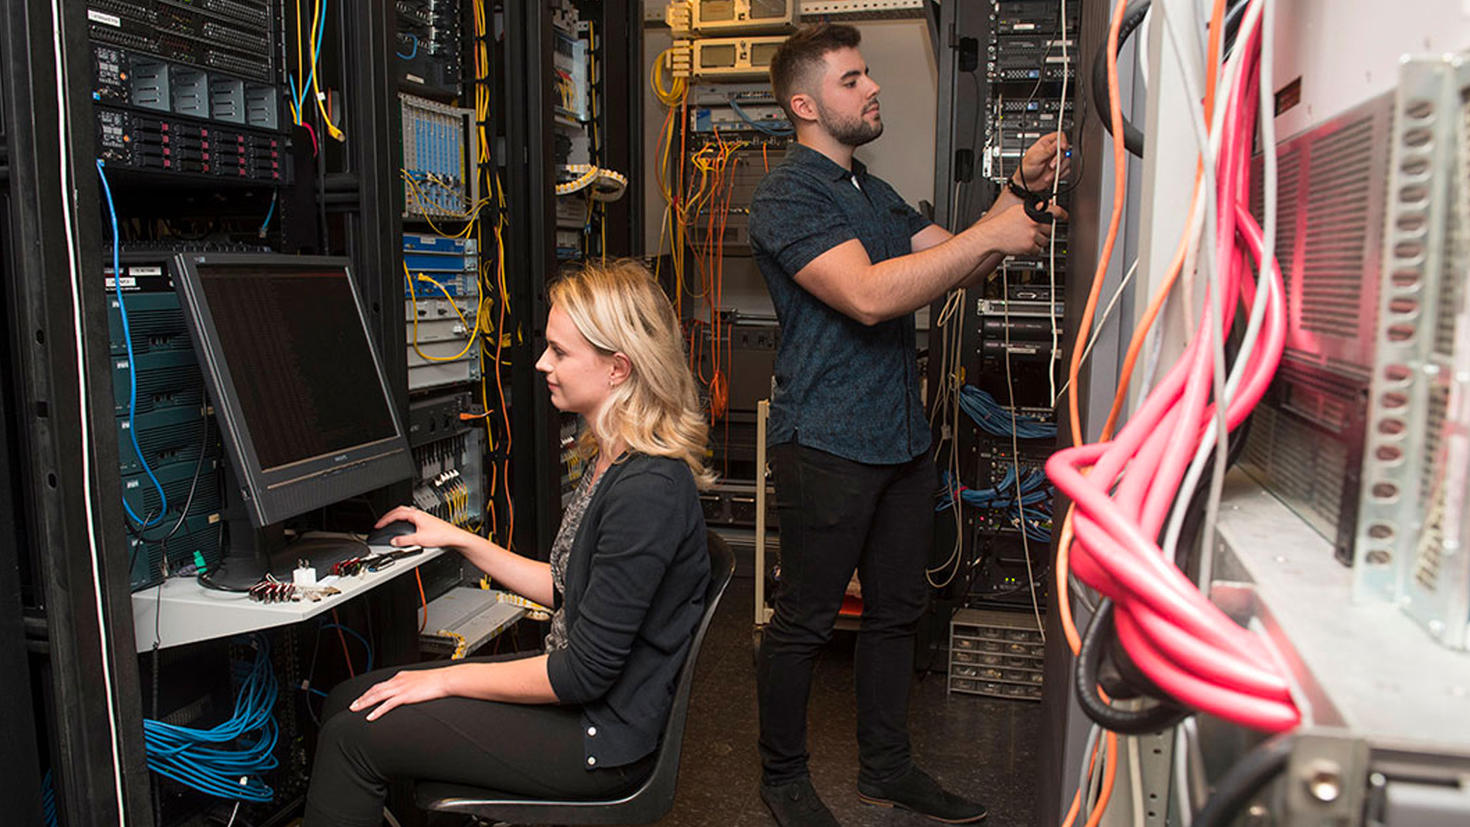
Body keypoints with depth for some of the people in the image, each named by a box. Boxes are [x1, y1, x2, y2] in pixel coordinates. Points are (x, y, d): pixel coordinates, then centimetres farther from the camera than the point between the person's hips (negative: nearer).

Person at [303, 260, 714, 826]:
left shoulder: (648, 489, -27)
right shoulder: (612, 460, 5)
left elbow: (584, 674, -23)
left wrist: (446, 679, -12)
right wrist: (459, 540, 15)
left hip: (601, 737, -9)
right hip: (572, 688, 9)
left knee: (354, 737, -9)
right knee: (348, 700, 8)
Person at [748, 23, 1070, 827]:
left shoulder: (874, 191, 19)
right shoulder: (788, 196, -11)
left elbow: (955, 267, 16)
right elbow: (867, 294, -25)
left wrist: (1020, 191, 3)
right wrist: (989, 235, -20)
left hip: (902, 438, 9)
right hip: (827, 445, -9)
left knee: (896, 610, 16)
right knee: (803, 620, 4)